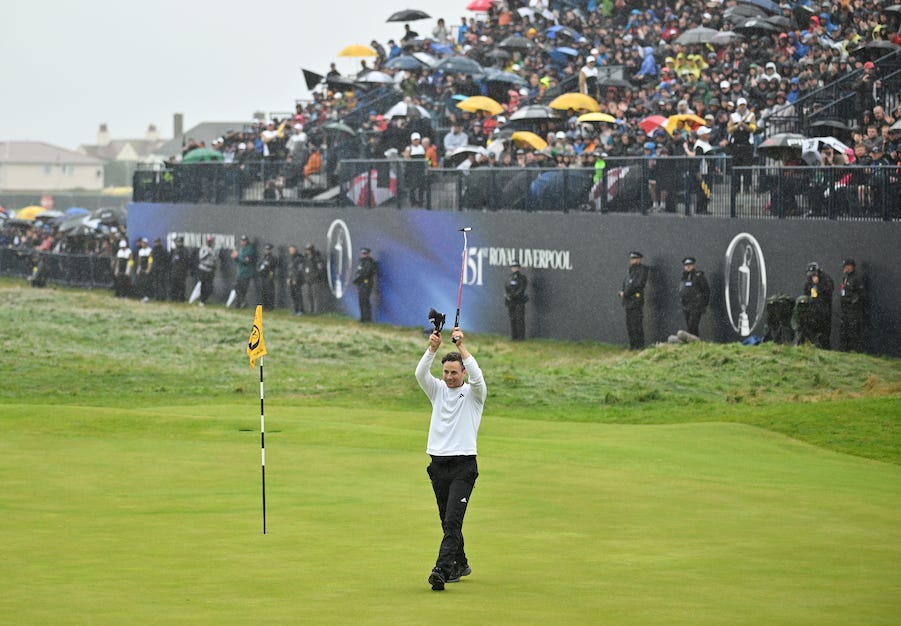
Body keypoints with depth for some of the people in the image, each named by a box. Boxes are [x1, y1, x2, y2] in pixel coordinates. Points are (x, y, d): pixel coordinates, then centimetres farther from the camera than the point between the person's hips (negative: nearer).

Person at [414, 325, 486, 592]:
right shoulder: (437, 390, 10)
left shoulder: (473, 394, 0)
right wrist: (432, 348, -23)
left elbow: (476, 376, -22)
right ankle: (460, 564, 30)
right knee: (448, 521, 14)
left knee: (452, 520, -16)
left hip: (464, 466, -5)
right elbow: (420, 373, -8)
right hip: (438, 464, 5)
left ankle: (441, 570, -26)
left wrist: (461, 345, -25)